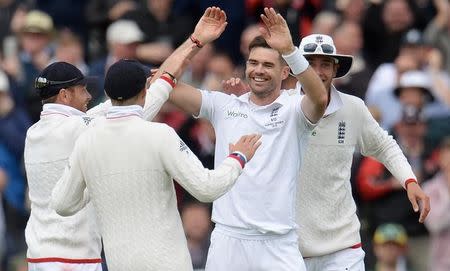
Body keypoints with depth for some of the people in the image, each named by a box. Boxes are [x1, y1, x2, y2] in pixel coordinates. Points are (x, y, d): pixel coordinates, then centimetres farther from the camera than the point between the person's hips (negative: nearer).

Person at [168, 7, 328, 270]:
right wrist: (196, 41, -7)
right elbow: (167, 85, 4)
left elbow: (319, 99, -21)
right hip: (227, 239, 2)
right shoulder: (224, 106, 11)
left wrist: (289, 50, -31)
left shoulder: (294, 110, 2)